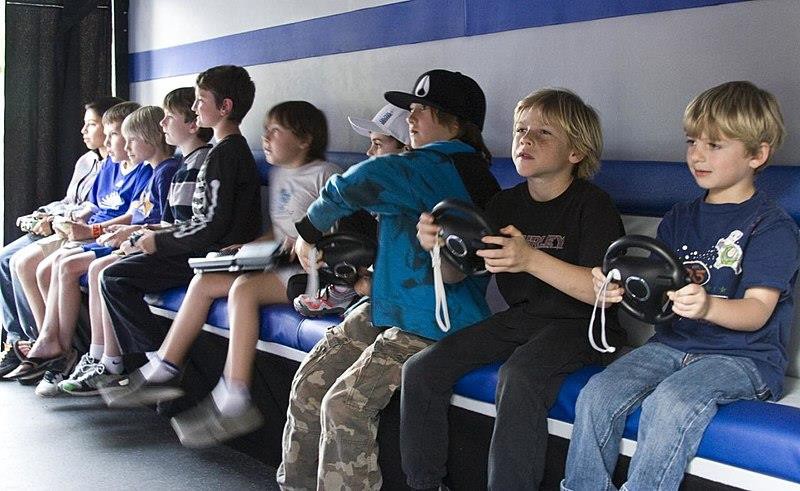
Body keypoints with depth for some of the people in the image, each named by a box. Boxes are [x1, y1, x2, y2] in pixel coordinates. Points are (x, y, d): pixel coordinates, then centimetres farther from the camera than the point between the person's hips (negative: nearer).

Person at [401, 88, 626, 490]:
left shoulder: (592, 204, -10)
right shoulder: (505, 204, 8)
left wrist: (531, 259, -33)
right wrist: (438, 245, -15)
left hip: (575, 323, -6)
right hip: (517, 318, 6)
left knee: (518, 378, -36)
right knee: (419, 370, -9)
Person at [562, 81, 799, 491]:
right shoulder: (679, 219, 15)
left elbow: (757, 311, -15)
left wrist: (707, 306, -37)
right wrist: (620, 290, -12)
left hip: (743, 355, -5)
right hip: (672, 344, 6)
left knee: (670, 402, -34)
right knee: (596, 395, -18)